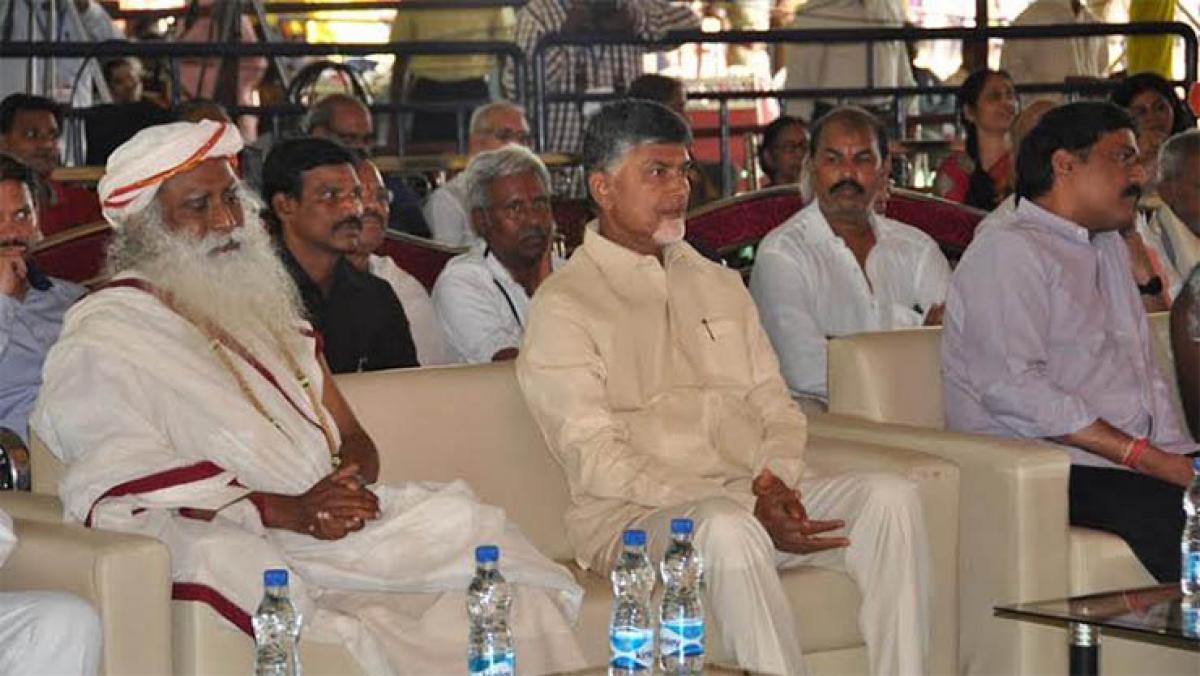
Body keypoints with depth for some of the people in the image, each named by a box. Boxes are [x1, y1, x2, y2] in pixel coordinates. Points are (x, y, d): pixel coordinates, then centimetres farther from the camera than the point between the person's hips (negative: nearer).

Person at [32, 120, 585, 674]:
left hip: (332, 521, 7)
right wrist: (287, 512, -19)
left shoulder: (261, 307, 26)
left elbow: (352, 438, 23)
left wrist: (349, 485, -4)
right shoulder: (101, 342, 2)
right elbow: (119, 490, -11)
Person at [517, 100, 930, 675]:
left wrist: (775, 482, -8)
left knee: (889, 495, -18)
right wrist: (744, 507, -18)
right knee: (726, 530, -38)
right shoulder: (563, 306, 0)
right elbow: (597, 464, -10)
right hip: (635, 515, -6)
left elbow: (777, 409, 18)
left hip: (757, 499, 6)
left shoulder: (720, 286, 23)